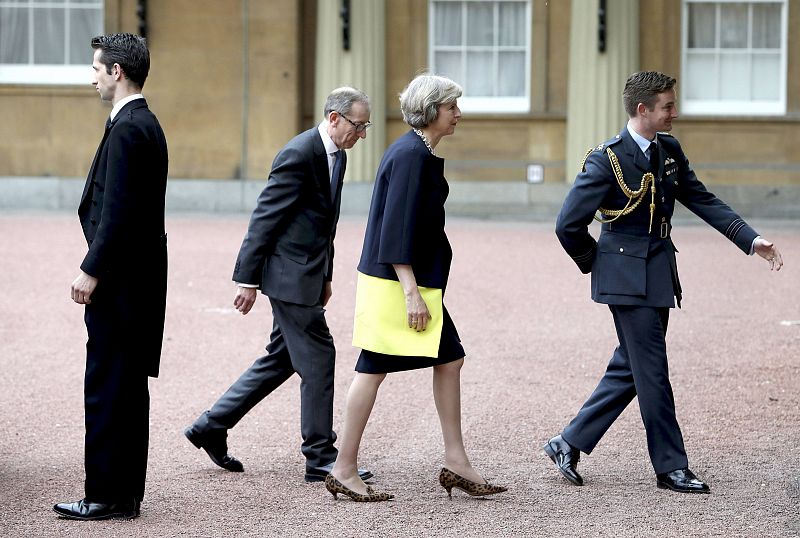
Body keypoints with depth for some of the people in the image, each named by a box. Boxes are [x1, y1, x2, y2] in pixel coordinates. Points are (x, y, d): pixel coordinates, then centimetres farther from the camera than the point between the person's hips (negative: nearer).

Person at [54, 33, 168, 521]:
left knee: (107, 388, -6)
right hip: (137, 278, 10)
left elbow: (117, 211, -21)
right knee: (128, 388, 12)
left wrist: (92, 271, -18)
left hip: (119, 280, -10)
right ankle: (125, 493, 16)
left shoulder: (127, 129, -16)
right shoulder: (146, 124, 15)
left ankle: (106, 495, -3)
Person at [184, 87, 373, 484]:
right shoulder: (299, 154, -17)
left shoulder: (336, 156, 12)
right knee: (317, 358, -5)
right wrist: (247, 279, -17)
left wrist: (325, 276, 22)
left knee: (282, 359, 14)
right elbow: (265, 217, -17)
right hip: (289, 273, -10)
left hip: (306, 275, 10)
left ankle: (211, 426, 22)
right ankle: (320, 458, 2)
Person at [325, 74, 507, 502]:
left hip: (417, 276, 10)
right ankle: (344, 470, 3)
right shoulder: (411, 155, -17)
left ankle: (455, 462, 13)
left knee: (449, 360, 10)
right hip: (400, 278, -10)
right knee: (374, 368, -4)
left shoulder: (417, 152, 13)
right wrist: (411, 293, -24)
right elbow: (397, 228, -22)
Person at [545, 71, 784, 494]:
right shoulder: (608, 160, -16)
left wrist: (751, 241, 2)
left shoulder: (669, 151, 8)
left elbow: (703, 201, 11)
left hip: (659, 276, 8)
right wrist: (594, 264, -2)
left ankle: (569, 444, 21)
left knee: (630, 371, 12)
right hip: (628, 279, -8)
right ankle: (671, 468, 5)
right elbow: (568, 225, -15)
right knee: (652, 374, -3)